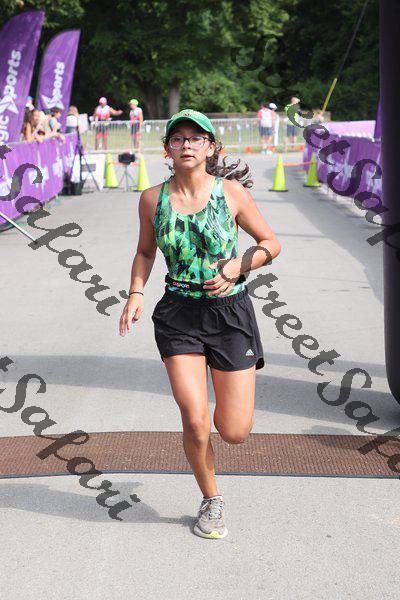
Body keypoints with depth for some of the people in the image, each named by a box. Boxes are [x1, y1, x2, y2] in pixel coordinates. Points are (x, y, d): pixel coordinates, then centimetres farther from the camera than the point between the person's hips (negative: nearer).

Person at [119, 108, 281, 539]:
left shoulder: (232, 192, -6)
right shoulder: (152, 199, -1)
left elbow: (271, 243, 3)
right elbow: (145, 252, 15)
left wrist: (238, 265, -15)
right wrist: (136, 293, -2)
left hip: (231, 313, -1)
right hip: (179, 314, 1)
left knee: (235, 432, 1)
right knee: (195, 421, -11)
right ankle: (211, 501, 17)